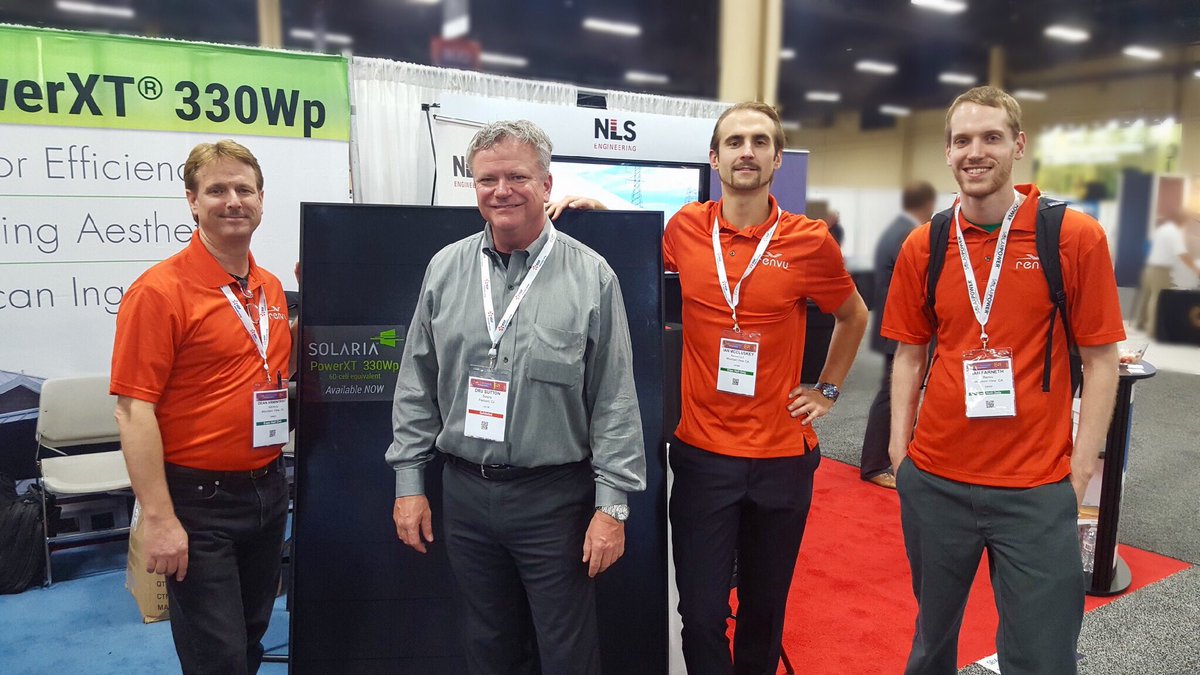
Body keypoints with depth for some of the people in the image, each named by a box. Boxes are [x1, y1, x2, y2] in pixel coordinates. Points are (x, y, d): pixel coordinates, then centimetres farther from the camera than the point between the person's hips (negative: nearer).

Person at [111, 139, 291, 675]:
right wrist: (159, 519, -19)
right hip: (198, 500, -6)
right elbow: (134, 412, -16)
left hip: (268, 490, 7)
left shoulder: (271, 288, 7)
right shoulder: (160, 290, -14)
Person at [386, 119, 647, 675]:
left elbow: (615, 402, -7)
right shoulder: (445, 270, 4)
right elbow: (416, 386, 8)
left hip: (555, 497, -3)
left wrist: (612, 505, -9)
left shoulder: (591, 276, -7)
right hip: (464, 493, 4)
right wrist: (409, 483, 5)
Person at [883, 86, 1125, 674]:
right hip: (933, 482, 3)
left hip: (1037, 490, -2)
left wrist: (1079, 472, -7)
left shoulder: (1076, 237, -6)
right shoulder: (922, 247, 1)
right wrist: (900, 450, 2)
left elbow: (1100, 360, -3)